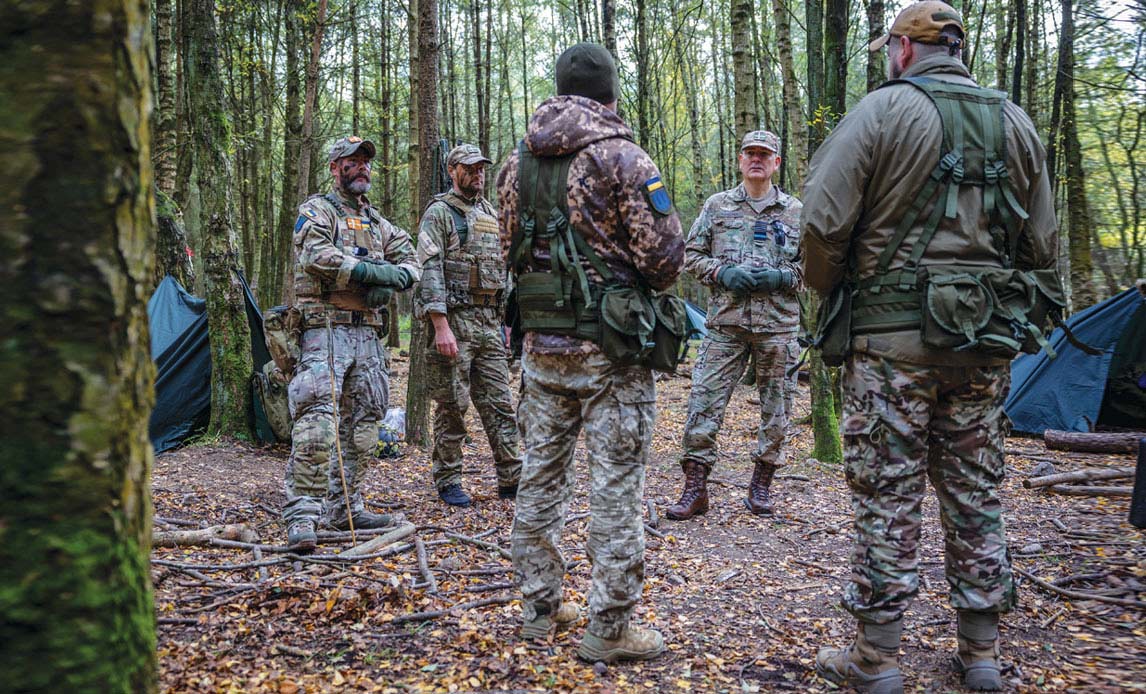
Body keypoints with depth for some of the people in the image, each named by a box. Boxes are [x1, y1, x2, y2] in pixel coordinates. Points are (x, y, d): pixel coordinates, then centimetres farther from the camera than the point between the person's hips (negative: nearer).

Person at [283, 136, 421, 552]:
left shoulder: (375, 221, 22)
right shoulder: (317, 210, 1)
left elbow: (410, 259, 17)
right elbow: (316, 256, -17)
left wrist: (391, 283, -6)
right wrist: (378, 272, -15)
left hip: (368, 334, 8)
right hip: (326, 330, -8)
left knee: (361, 426, 9)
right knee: (316, 424, -17)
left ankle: (345, 508, 18)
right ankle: (302, 517, -15)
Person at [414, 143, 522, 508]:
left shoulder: (491, 215, 18)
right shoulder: (439, 213, -4)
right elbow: (429, 270, -13)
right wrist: (441, 326, -21)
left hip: (490, 323, 6)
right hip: (454, 318, -6)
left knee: (500, 404, 6)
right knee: (452, 406, 0)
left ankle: (511, 480, 12)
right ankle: (447, 481, 11)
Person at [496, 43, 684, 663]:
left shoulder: (517, 163, 8)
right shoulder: (620, 156, -11)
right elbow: (665, 255, -13)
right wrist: (646, 281, 7)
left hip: (541, 341, 6)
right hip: (610, 345, -6)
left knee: (541, 472, 14)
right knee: (616, 485, 1)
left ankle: (539, 606, 24)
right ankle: (608, 628, 8)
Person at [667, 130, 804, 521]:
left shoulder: (795, 211, 9)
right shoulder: (717, 206, 10)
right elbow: (692, 255, 10)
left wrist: (782, 277, -8)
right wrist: (721, 272, -8)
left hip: (778, 323, 1)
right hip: (726, 320, 0)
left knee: (775, 405, 7)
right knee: (704, 401, -6)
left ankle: (761, 487, 22)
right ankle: (694, 490, 2)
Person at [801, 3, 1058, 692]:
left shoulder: (883, 110, -5)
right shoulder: (1016, 123, 12)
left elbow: (823, 221, -11)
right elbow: (1041, 246, 12)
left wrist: (833, 294, 6)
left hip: (892, 335, -5)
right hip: (985, 347, 5)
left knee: (888, 498, 1)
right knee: (976, 495, 13)